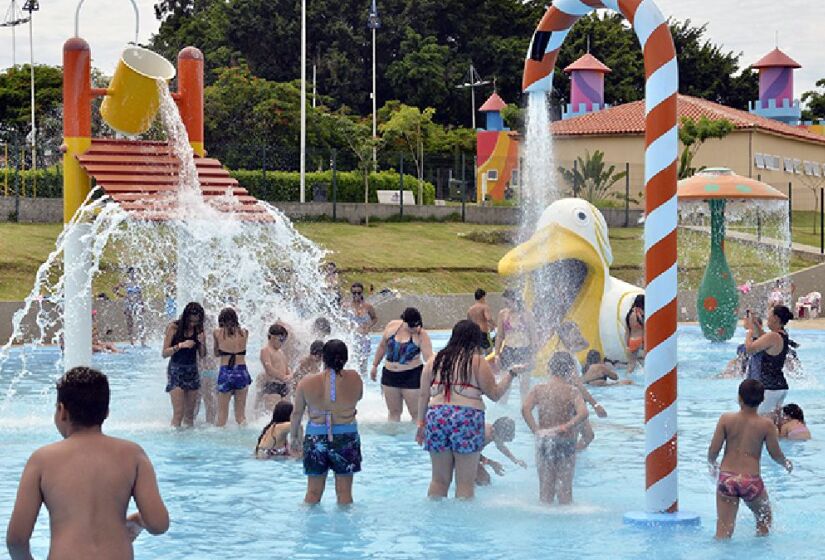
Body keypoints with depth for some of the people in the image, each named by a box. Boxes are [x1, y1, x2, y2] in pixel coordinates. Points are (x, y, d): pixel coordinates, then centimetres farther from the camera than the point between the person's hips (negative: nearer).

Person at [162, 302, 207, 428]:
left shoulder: (198, 329, 3)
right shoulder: (174, 327, -8)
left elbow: (202, 355, 7)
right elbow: (164, 353, -10)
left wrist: (203, 343, -14)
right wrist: (180, 345, -23)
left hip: (192, 371, 4)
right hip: (176, 371, -4)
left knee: (190, 413, 5)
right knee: (178, 412, -12)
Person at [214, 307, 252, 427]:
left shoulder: (217, 333, 1)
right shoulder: (244, 332, 4)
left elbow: (216, 354, 11)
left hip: (225, 372, -2)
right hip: (241, 371, 2)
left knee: (222, 415, 5)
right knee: (241, 414, 9)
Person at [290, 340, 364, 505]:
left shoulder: (307, 383, -11)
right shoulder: (354, 379, -11)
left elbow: (296, 413, 0)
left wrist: (293, 437, 15)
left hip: (316, 437, 0)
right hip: (346, 438, 0)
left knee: (313, 492, 13)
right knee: (344, 491, 11)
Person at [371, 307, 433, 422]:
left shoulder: (421, 335, -13)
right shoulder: (392, 326, -2)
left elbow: (429, 357, -20)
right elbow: (382, 346, 13)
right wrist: (375, 366, 18)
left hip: (412, 376, -4)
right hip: (389, 374, 4)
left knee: (416, 412, 0)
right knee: (393, 412, 14)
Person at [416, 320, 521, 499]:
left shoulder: (435, 360, 12)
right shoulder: (477, 361, 0)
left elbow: (423, 395, 10)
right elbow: (495, 394, 1)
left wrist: (421, 423, 16)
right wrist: (511, 374, 11)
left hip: (436, 416, 4)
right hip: (467, 418, -4)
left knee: (439, 480, 13)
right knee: (466, 482, 2)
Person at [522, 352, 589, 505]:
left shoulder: (538, 389, 1)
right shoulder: (572, 391, -7)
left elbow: (525, 409, -13)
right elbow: (583, 413, -23)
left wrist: (535, 429, -11)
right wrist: (567, 426, -18)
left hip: (543, 440, 3)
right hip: (565, 441, -3)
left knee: (545, 486, 12)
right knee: (565, 486, 6)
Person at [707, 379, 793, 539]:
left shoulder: (726, 419, -4)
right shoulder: (766, 425, -7)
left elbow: (713, 450, -4)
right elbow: (776, 455, 1)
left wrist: (712, 465, 18)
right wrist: (787, 464, 24)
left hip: (727, 478, 1)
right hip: (751, 481, -1)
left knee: (724, 529, 4)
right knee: (764, 519, 26)